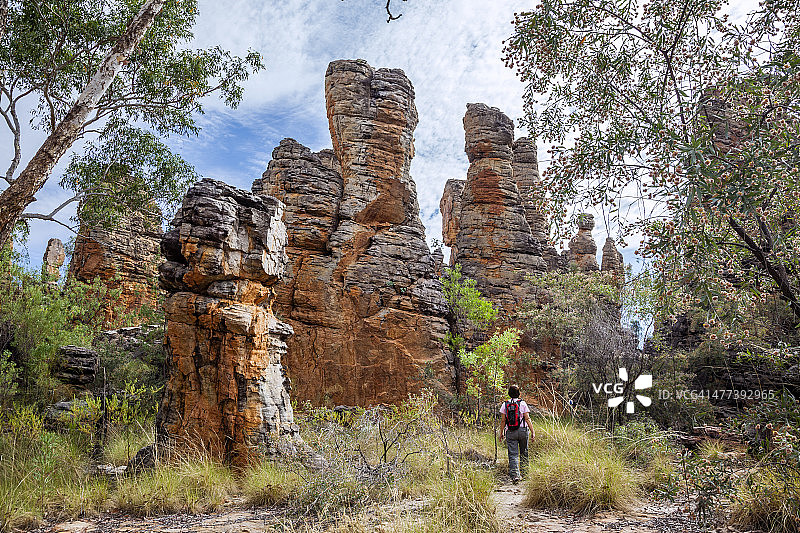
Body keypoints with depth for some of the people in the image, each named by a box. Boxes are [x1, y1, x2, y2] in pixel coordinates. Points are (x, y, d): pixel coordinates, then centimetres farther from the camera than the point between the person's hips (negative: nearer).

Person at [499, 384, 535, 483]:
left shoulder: (505, 404, 2)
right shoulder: (522, 404, -2)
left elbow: (503, 420, 3)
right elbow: (527, 419, -6)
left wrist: (501, 432, 10)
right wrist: (532, 431, -2)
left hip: (510, 432, 0)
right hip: (522, 431, 0)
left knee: (513, 454, -1)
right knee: (524, 453, 15)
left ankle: (515, 475, -12)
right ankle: (524, 472, 20)